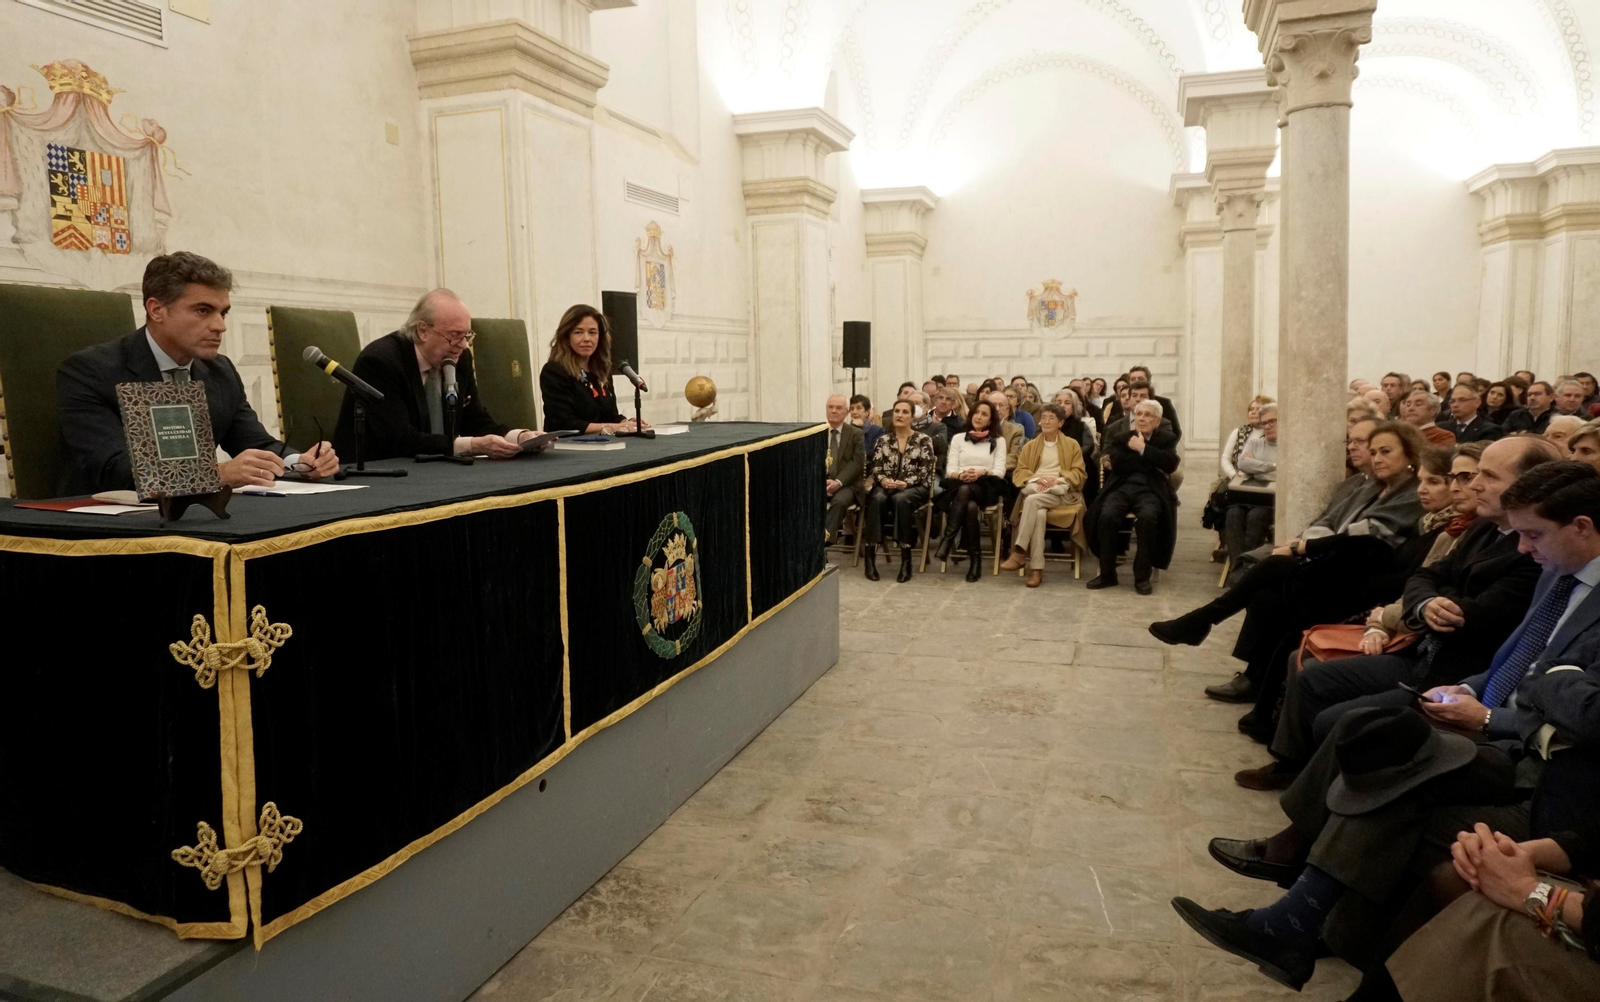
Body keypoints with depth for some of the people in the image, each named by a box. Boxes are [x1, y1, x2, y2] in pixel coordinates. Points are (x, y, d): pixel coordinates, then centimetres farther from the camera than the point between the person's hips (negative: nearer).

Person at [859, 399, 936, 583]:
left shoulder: (923, 440, 3)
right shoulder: (883, 440, 13)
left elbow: (925, 470, -4)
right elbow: (875, 467, 6)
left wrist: (906, 483, -19)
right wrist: (882, 480, -16)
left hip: (915, 488, -2)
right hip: (885, 486, 2)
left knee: (900, 499, -37)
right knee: (877, 498, -34)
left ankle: (906, 559, -33)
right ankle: (870, 553, -35)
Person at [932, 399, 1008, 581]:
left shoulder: (999, 441, 17)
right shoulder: (958, 438, 21)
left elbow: (1000, 471, 4)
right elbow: (950, 470, 9)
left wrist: (982, 473, -17)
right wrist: (961, 475, -14)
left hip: (985, 487, -1)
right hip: (959, 485, 1)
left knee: (965, 490, -39)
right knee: (971, 507, -37)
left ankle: (948, 540, -40)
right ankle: (975, 558, -33)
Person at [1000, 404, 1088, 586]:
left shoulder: (1072, 445, 16)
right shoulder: (1030, 446, 22)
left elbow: (1079, 473, 6)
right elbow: (1018, 472, 11)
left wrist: (1057, 480, -12)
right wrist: (1037, 478, -10)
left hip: (1061, 492, -2)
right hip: (1035, 488, 2)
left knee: (1033, 500, -36)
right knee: (1039, 512, -36)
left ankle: (1019, 552, -38)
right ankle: (1036, 568, -42)